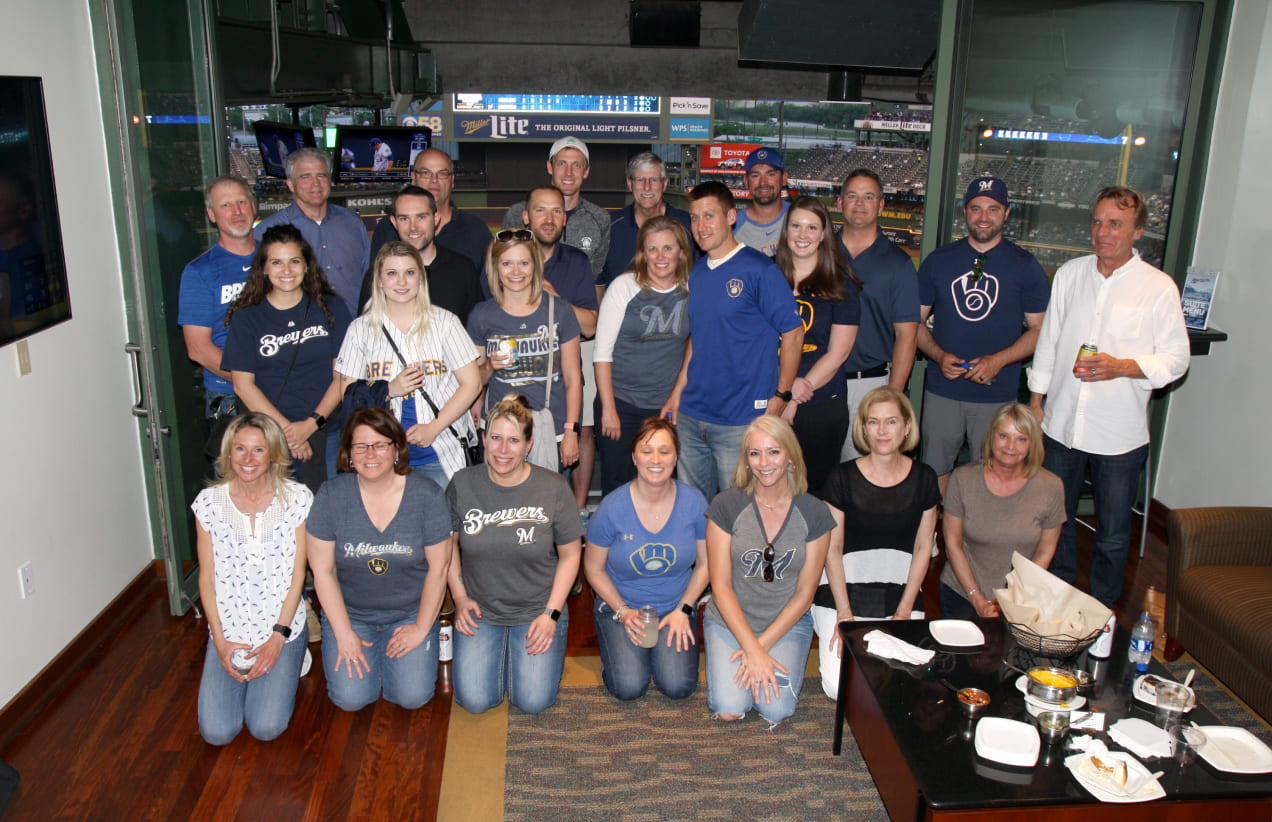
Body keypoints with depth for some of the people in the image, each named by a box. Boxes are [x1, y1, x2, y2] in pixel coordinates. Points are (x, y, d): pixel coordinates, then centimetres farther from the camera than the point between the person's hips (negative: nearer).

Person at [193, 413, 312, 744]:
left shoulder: (296, 499, -6)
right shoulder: (209, 502, -2)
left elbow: (298, 572, -4)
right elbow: (206, 577, 2)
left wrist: (278, 637, -10)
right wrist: (220, 640, -5)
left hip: (282, 625, -1)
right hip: (228, 629, 2)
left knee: (266, 728, -13)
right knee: (216, 732, -11)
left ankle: (289, 660, 15)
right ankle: (238, 669, 18)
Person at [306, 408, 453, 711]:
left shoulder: (427, 496, -12)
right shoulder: (331, 496, -10)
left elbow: (438, 569, -6)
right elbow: (323, 572, -6)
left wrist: (421, 628, -6)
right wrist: (344, 634, -8)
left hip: (410, 613, 0)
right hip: (349, 613, 1)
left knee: (413, 696, -13)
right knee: (350, 699, -14)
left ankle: (391, 653, 19)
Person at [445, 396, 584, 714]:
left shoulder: (553, 488, -11)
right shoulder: (463, 484, -6)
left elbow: (570, 555, -2)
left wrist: (551, 613, -8)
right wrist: (460, 598, 0)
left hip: (537, 609, -1)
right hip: (480, 610, 1)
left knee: (534, 701, -12)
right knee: (474, 701, -11)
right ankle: (498, 649, 21)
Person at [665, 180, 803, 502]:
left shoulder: (760, 270, -10)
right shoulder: (696, 273, 11)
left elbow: (793, 332, -8)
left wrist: (781, 396, -9)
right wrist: (679, 390, 14)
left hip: (742, 418, -6)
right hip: (691, 414, 6)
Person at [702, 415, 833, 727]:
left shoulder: (814, 513, -7)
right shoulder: (726, 506, -10)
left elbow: (804, 593, -2)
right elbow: (721, 586, -10)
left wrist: (763, 645, -11)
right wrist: (754, 650, -16)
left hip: (787, 623, 1)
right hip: (729, 620, 0)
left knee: (776, 710, -17)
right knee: (729, 709, -17)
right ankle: (727, 662, 15)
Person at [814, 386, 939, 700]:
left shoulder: (923, 479, 1)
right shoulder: (843, 478, -6)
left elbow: (923, 548, 5)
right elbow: (832, 548, -3)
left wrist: (904, 612, -2)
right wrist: (844, 615, -9)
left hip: (901, 593, 2)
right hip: (843, 591, -2)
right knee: (841, 688, -16)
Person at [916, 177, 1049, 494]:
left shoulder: (1025, 266, 2)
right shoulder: (938, 261, 6)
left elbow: (1039, 329, 2)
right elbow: (916, 321, 9)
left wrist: (998, 360, -13)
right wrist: (939, 355, -9)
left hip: (997, 394, -1)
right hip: (942, 391, 1)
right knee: (935, 471, 8)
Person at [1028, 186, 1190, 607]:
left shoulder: (1158, 287, -6)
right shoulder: (1069, 274, 6)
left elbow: (1176, 358, -5)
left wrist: (1122, 367, -22)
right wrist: (1036, 401, 10)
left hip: (1119, 434, -3)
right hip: (1060, 425, 3)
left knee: (1113, 535, 7)